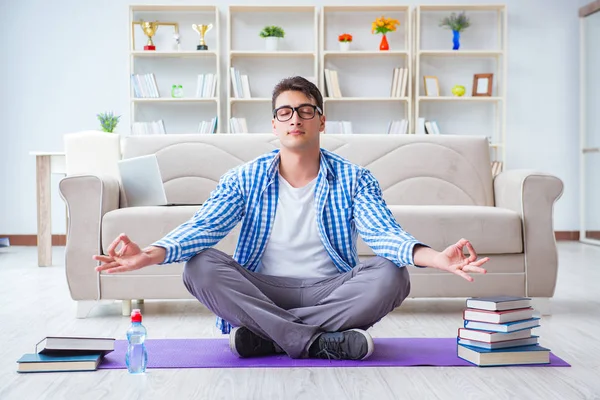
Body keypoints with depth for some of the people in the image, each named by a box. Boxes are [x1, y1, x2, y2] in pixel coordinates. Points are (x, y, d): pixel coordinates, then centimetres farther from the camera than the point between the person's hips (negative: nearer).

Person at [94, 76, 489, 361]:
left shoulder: (354, 179, -1)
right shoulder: (244, 179, 1)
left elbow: (384, 232, -15)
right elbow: (204, 226, -12)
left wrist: (434, 257, -37)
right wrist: (152, 254, -33)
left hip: (331, 291, 0)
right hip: (264, 291, 0)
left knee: (390, 276, -28)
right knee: (201, 266, -25)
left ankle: (266, 335, -24)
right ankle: (315, 342, -28)